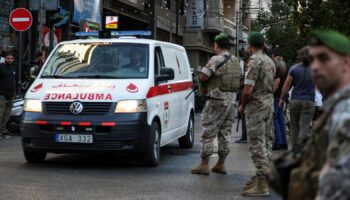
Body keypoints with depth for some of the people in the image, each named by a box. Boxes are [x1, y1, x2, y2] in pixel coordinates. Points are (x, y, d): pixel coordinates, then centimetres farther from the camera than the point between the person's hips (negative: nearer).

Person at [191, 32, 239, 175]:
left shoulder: (216, 60, -14)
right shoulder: (236, 61, 10)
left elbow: (202, 77, -18)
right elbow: (238, 80, 13)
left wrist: (205, 83, 5)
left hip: (216, 100, -7)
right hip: (231, 100, 7)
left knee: (208, 133, -2)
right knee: (225, 133, 12)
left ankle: (204, 165, -1)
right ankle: (220, 165, 15)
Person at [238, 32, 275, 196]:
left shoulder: (254, 61, -17)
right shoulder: (270, 61, 11)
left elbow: (248, 90, -20)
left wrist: (242, 106, -6)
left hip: (256, 105, -9)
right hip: (269, 103, 9)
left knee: (256, 144, -8)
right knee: (266, 141, 14)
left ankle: (262, 184, -9)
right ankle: (264, 176, 22)